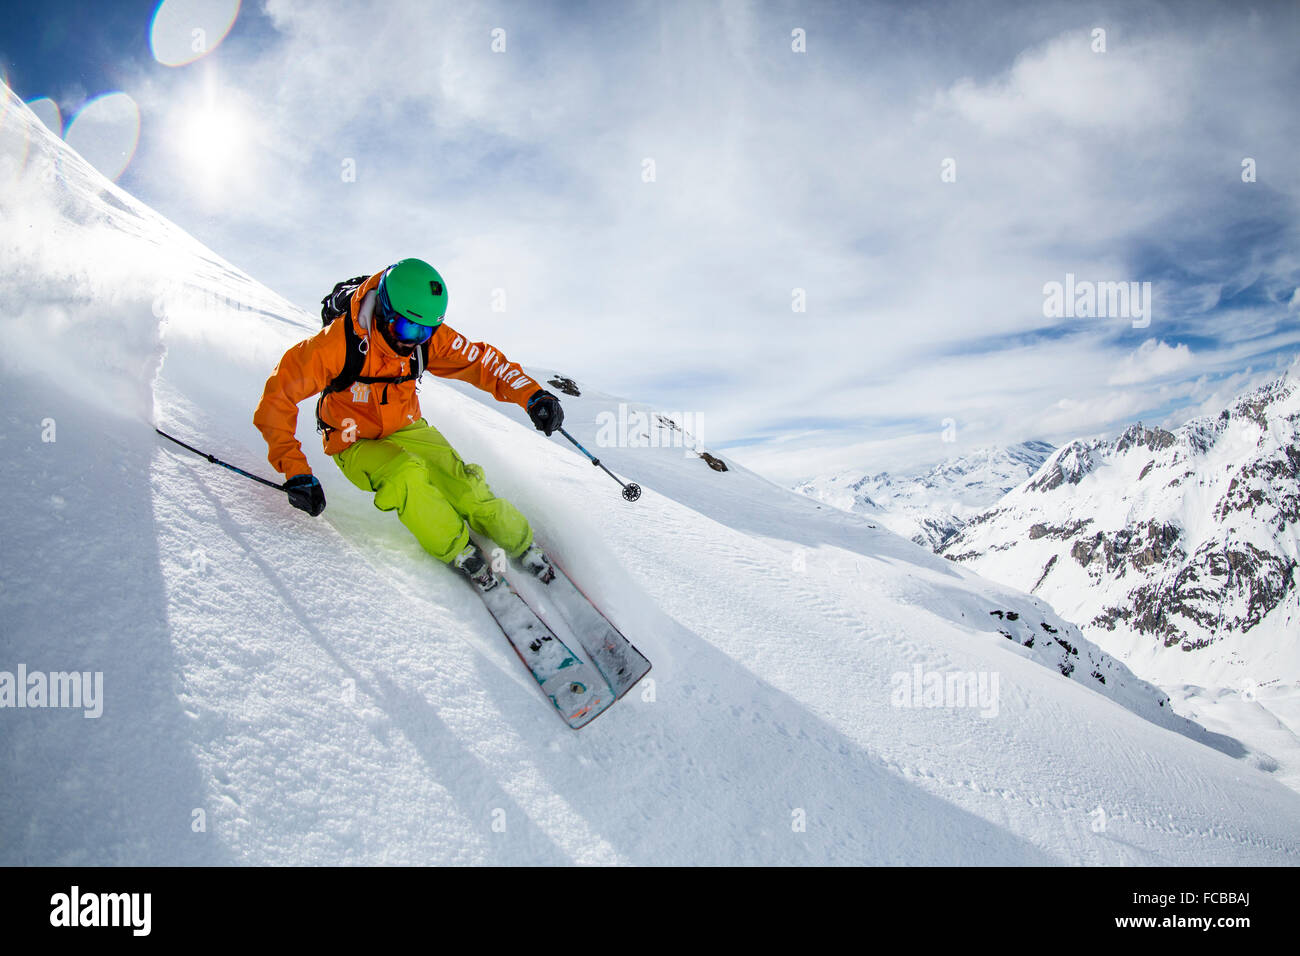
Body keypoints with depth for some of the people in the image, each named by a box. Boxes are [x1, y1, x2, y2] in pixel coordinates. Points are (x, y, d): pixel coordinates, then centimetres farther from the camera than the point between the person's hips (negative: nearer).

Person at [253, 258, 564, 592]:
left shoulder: (430, 338, -17)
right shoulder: (340, 342, -29)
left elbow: (481, 360, -10)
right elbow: (278, 396, -26)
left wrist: (531, 395, -27)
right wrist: (296, 471, -32)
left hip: (407, 429, 3)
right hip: (355, 444, -3)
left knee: (463, 484, -18)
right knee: (407, 474, -33)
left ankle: (523, 545, 4)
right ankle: (459, 552, -13)